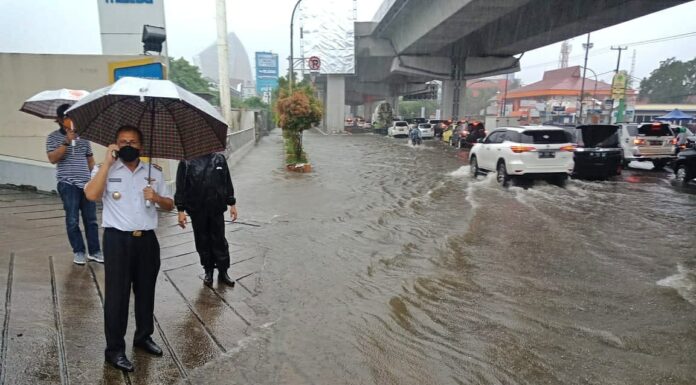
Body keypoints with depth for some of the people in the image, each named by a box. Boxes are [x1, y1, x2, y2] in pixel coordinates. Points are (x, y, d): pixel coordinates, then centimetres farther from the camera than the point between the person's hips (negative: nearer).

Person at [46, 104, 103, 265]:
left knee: (91, 219, 5)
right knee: (73, 220, 1)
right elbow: (52, 158, -13)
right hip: (68, 184, -3)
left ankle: (94, 251, 12)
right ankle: (78, 251, 12)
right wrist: (67, 142, -20)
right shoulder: (53, 137, 0)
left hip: (86, 183, 4)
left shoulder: (83, 136, 12)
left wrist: (89, 173, 10)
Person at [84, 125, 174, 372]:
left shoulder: (154, 172, 8)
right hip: (117, 240, -3)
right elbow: (91, 194, -21)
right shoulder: (106, 170, -1)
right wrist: (107, 161, -18)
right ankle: (114, 349, 18)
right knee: (117, 294, 3)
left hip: (147, 240, 4)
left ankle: (144, 337, 34)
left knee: (146, 291, 15)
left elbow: (170, 205, 11)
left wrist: (157, 198, -11)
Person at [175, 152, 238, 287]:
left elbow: (227, 182, 8)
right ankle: (208, 271, 28)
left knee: (219, 241, 7)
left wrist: (232, 204, 8)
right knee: (203, 242, 11)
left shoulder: (219, 158, 2)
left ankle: (223, 272, 20)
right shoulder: (187, 162, -6)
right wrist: (181, 210, -6)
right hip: (197, 211, -1)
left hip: (217, 209, 1)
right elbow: (181, 186, -4)